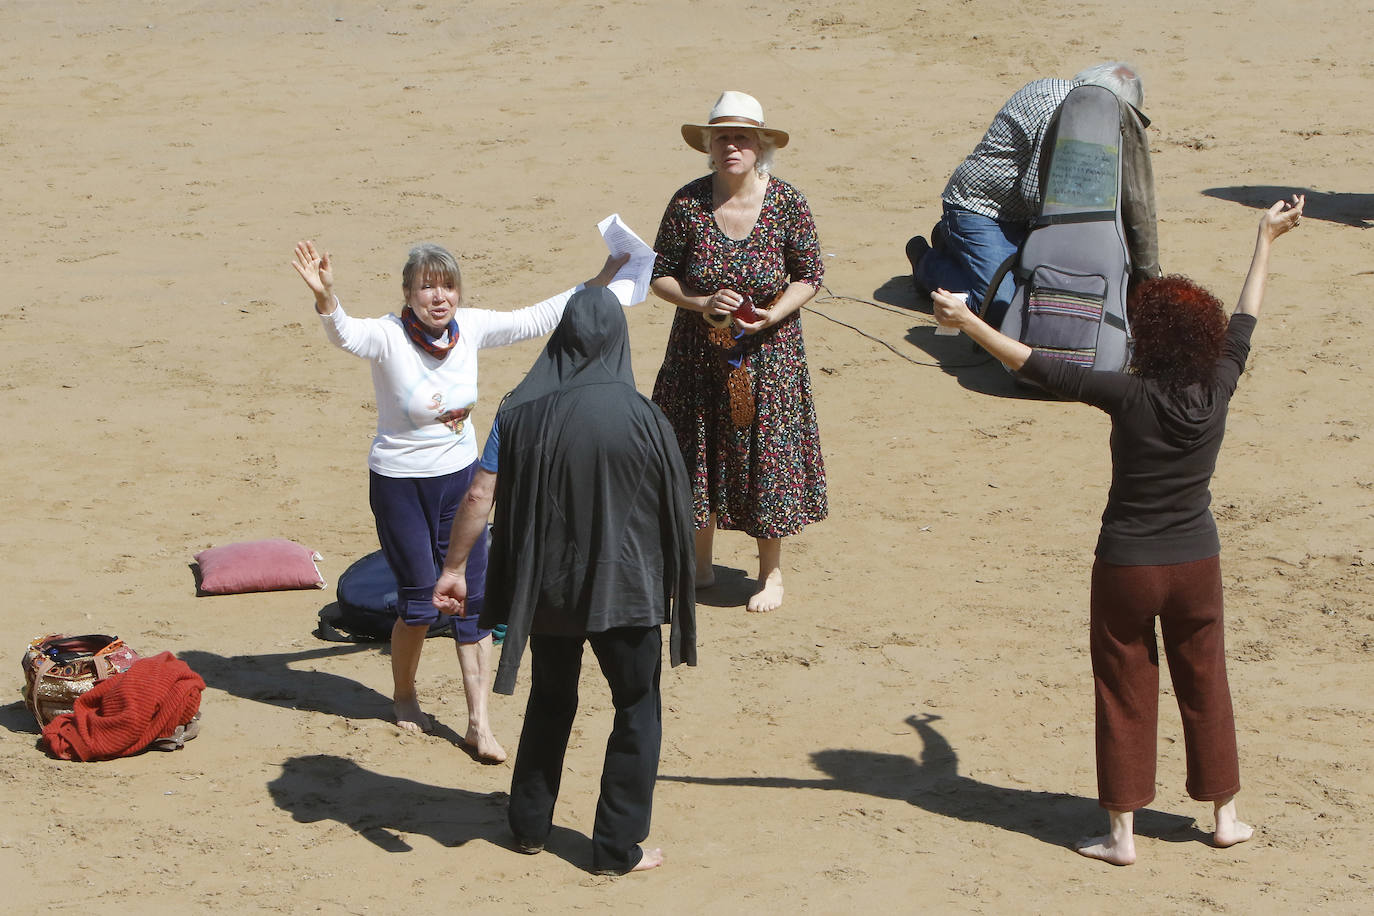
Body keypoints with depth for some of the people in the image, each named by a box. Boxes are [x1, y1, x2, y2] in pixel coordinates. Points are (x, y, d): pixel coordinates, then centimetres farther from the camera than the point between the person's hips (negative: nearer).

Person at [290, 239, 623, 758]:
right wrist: (324, 296, -60)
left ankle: (479, 724, 6)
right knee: (419, 603, 2)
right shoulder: (388, 337, -19)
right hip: (400, 484, -4)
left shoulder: (470, 328, -5)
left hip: (460, 479, 4)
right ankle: (404, 696, 32)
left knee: (473, 599, 0)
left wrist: (600, 283, 8)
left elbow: (536, 319, 7)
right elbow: (344, 334, -40)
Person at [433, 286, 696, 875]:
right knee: (637, 710, 11)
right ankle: (618, 848, 12)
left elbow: (479, 496, -9)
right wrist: (672, 585, 10)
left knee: (550, 701, 22)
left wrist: (454, 568, 1)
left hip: (548, 589, 3)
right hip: (624, 589, -3)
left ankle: (530, 826, 30)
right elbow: (673, 512, -5)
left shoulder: (520, 414, -8)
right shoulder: (640, 418, -13)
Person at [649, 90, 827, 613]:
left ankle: (771, 572, 23)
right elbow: (661, 276, -3)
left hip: (769, 357, -1)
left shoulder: (788, 204, -11)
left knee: (768, 457, 4)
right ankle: (699, 565, 30)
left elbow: (809, 276, -3)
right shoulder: (688, 204, -10)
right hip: (699, 357, 1)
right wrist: (701, 304, -21)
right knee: (698, 457, 10)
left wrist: (774, 313, -20)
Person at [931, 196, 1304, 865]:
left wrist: (969, 323, -16)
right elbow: (1243, 324, 9)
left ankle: (1122, 834, 12)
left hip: (1126, 565, -3)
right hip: (1196, 561, 3)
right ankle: (1225, 815, 28)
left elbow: (1039, 367, -19)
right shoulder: (1217, 390, -8)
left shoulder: (1129, 395, -18)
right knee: (1204, 686, 17)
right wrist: (1265, 242, 23)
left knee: (1125, 696, 7)